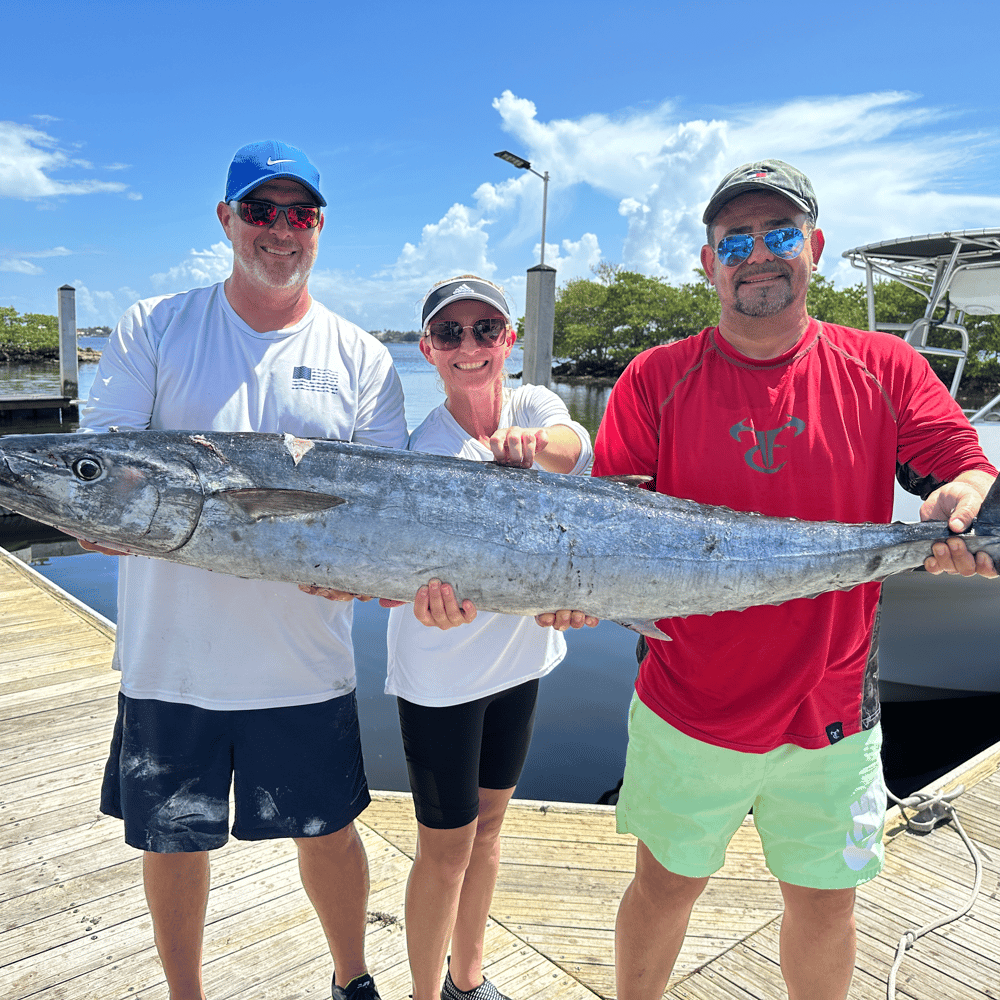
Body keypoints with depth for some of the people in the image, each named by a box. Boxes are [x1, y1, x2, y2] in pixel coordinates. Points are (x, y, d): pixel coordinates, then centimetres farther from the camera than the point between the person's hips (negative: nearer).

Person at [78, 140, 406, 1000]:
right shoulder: (154, 329, 2)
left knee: (328, 831, 14)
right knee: (172, 840, 17)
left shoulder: (361, 359, 1)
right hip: (169, 656, 1)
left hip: (304, 662, 0)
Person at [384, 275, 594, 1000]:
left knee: (489, 821, 20)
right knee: (446, 846, 6)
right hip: (441, 674, -5)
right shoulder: (425, 452, -19)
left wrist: (530, 443, -49)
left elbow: (574, 447, -27)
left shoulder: (536, 404, -4)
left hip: (519, 658, 6)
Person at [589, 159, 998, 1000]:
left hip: (833, 715, 2)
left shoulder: (884, 370, -2)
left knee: (825, 902, 21)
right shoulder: (657, 379, -7)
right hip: (688, 709, -1)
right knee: (664, 888, 19)